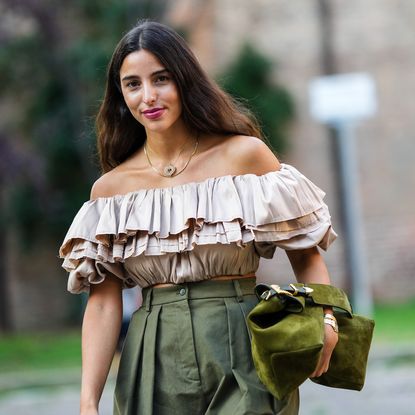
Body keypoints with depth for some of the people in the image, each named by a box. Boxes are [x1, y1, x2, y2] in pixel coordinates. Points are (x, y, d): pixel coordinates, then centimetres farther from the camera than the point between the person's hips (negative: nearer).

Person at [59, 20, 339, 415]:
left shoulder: (244, 155, -1)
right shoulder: (110, 188, 4)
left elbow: (305, 252, 0)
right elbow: (103, 301, 0)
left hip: (243, 356, -2)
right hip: (156, 364, 2)